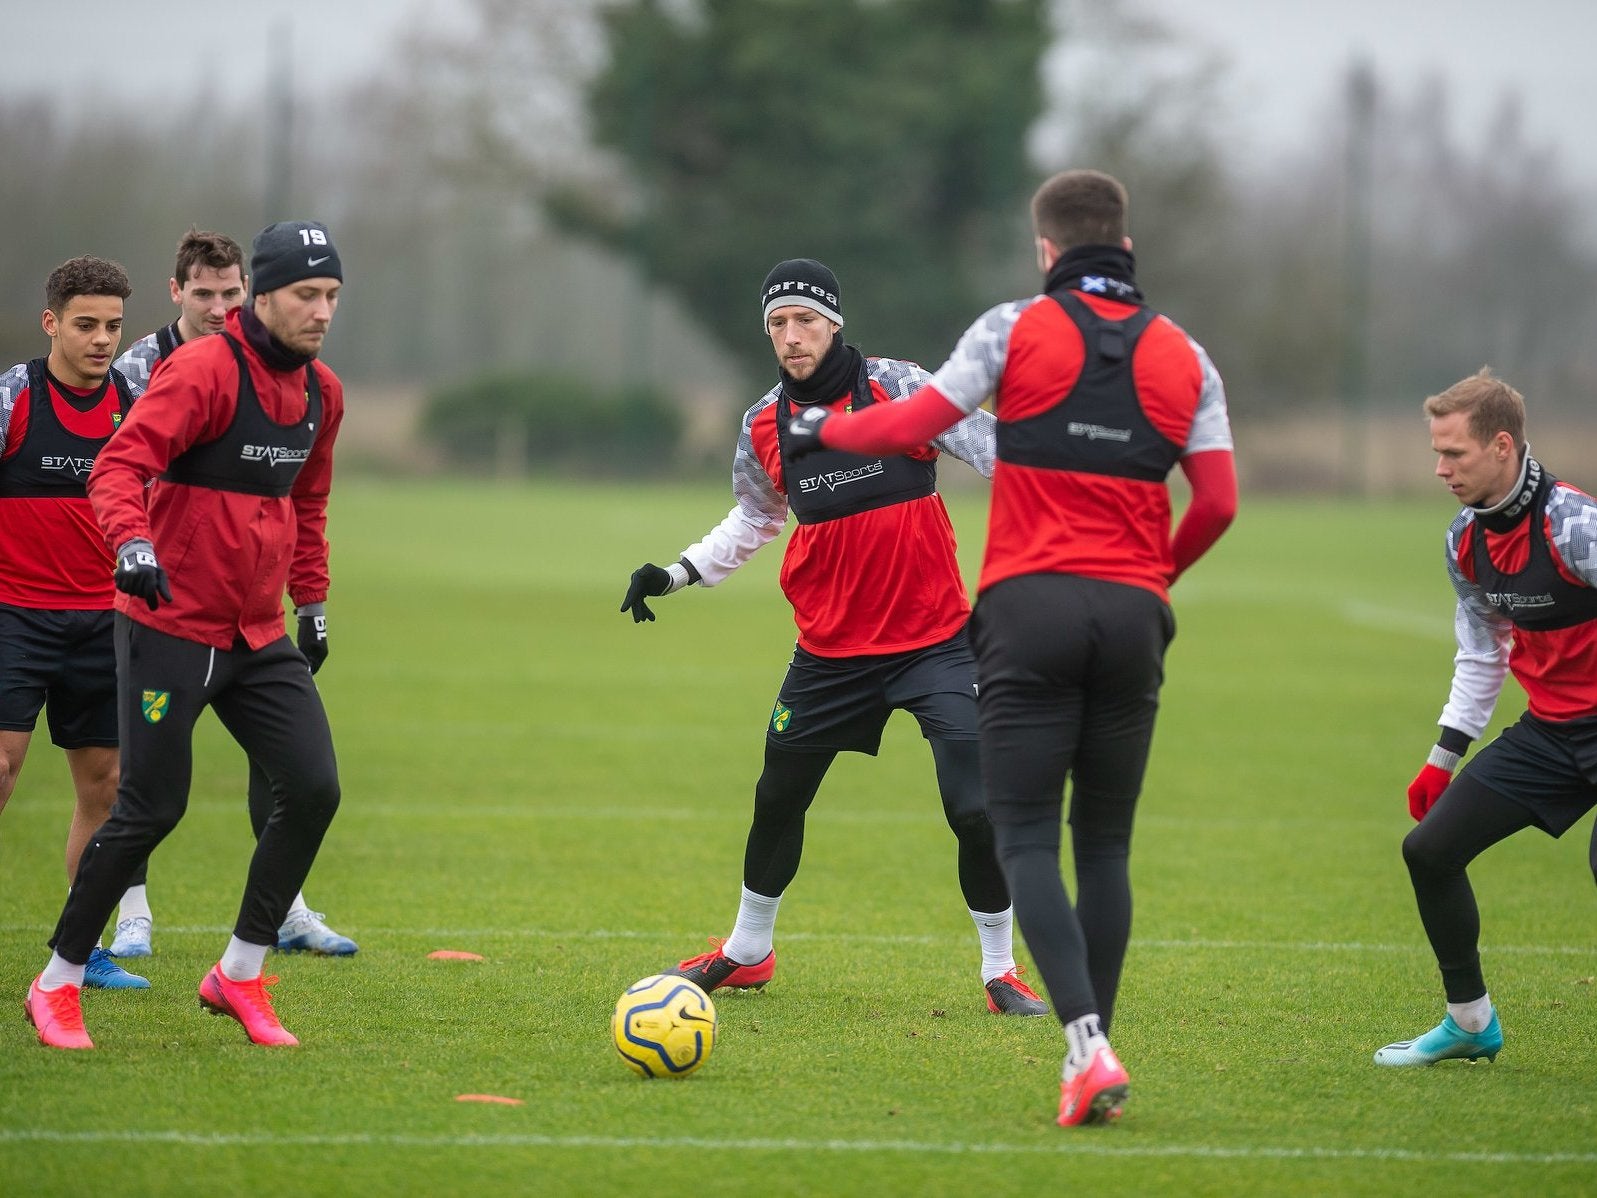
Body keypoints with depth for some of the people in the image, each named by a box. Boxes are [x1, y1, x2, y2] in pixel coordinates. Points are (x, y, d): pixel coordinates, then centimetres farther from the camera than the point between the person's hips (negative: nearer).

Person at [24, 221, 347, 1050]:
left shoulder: (320, 392, 10)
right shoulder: (204, 370, -14)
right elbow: (119, 466, -23)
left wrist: (312, 598, 24)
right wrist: (132, 541, -39)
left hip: (258, 637, 7)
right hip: (171, 629, -7)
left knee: (313, 789, -5)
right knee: (151, 809, -6)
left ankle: (240, 974, 10)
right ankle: (57, 985, 11)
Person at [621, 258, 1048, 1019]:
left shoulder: (897, 388, -10)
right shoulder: (765, 427, 2)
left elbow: (990, 448, -15)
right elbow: (754, 520, 20)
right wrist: (675, 575, 13)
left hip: (936, 641, -4)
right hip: (831, 649, 4)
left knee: (975, 807, -13)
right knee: (778, 798, 14)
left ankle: (1001, 971, 6)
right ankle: (746, 951, 37)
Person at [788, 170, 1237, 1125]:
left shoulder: (1016, 330, 0)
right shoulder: (1184, 357, 9)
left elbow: (910, 428, -1)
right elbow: (1219, 502, 4)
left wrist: (824, 428, 19)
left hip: (1031, 608, -3)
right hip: (1133, 616, 3)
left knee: (1028, 842, -4)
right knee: (1105, 846, 11)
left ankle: (1088, 1045, -21)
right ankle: (1093, 1060, 10)